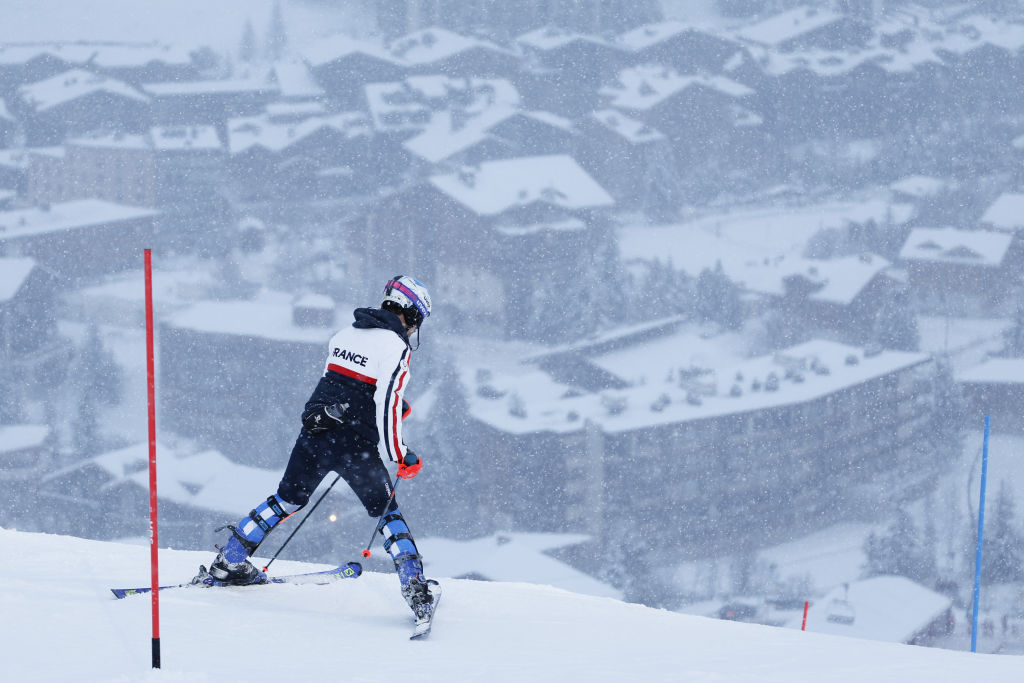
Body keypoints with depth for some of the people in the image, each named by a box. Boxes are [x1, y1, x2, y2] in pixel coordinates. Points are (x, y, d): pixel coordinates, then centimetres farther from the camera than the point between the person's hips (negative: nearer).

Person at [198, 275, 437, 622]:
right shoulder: (396, 347, -9)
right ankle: (414, 586, -1)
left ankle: (228, 561, 24)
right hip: (356, 446, -5)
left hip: (314, 435, 5)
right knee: (386, 512, 9)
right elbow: (387, 406, -17)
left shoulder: (344, 335, 13)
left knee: (287, 501, 21)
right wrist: (401, 457, -10)